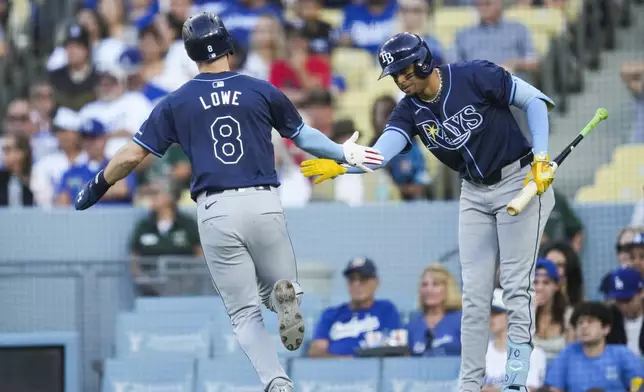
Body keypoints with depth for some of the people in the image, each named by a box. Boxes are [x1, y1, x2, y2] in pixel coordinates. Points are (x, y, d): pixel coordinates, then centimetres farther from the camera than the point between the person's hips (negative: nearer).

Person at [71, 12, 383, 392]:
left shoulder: (176, 103, 6)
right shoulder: (262, 91, 6)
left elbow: (132, 154, 6)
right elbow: (302, 135, 19)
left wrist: (98, 187, 23)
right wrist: (342, 153, 36)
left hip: (215, 211, 0)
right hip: (264, 204, 0)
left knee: (246, 312, 6)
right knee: (278, 287, 17)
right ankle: (285, 295, -22)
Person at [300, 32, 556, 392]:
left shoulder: (475, 77, -19)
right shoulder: (411, 110, -5)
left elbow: (534, 101, -13)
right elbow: (380, 154, -19)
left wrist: (541, 159, -19)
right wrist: (340, 167, -37)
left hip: (518, 182, -6)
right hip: (474, 194, 6)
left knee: (517, 286, -7)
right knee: (474, 292, 4)